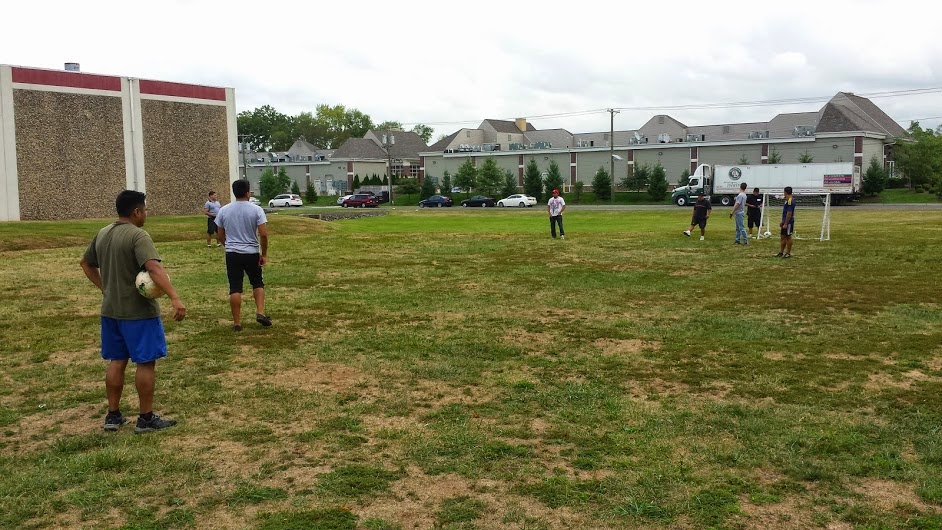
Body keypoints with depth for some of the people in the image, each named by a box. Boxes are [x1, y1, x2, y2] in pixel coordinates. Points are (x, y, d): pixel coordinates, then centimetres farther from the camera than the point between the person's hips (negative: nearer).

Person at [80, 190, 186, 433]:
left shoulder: (102, 234, 9)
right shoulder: (138, 236, -18)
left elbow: (86, 264, 22)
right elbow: (154, 268, -31)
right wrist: (175, 298, -39)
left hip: (110, 310, 8)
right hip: (138, 311, -8)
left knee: (116, 362, 15)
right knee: (145, 362, 1)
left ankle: (113, 415, 22)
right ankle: (146, 419, 6)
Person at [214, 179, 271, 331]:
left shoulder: (224, 210, 1)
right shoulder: (256, 210, -7)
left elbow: (220, 236, 7)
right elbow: (263, 234, -13)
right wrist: (264, 254, -2)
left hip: (232, 254, 1)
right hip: (252, 253, -1)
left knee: (235, 288, 3)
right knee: (258, 283, 18)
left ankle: (237, 323, 4)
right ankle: (260, 312, 3)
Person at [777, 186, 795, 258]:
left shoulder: (790, 201, -19)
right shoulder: (788, 200, 13)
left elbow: (789, 213, -23)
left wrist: (786, 224, -23)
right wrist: (783, 222, 23)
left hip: (788, 222, -10)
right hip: (785, 222, 10)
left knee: (788, 237, -1)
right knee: (783, 237, 12)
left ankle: (788, 253, 7)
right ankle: (781, 252, 18)